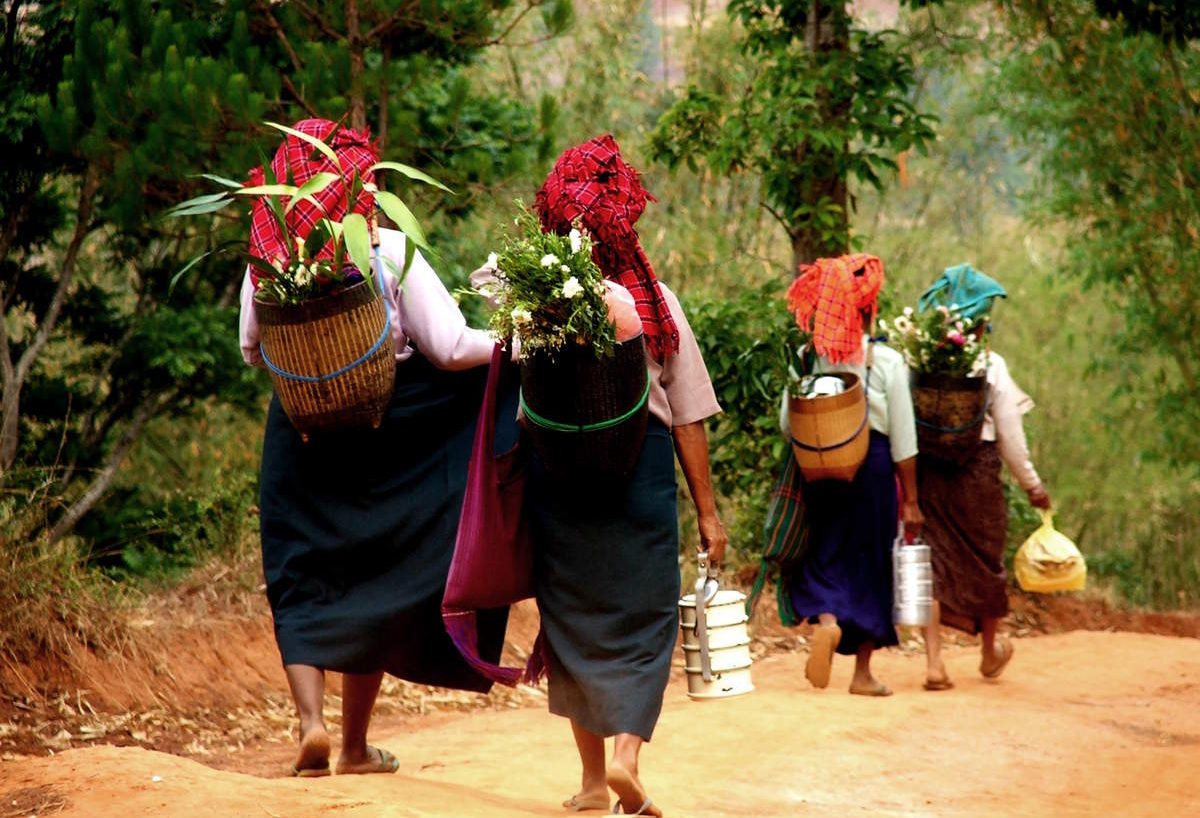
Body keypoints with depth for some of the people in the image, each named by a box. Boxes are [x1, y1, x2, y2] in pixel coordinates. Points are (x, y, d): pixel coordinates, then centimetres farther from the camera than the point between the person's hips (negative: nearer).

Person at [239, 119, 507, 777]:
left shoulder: (268, 257, -5)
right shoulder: (391, 252, -11)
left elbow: (252, 352, 6)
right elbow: (450, 348, -11)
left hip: (300, 433, 1)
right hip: (379, 438, -1)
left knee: (299, 583, 8)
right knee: (371, 581, 13)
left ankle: (311, 719, -13)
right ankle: (355, 746, 18)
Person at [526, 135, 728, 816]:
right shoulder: (655, 302, -5)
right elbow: (688, 416, -3)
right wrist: (707, 509, 4)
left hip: (556, 474, 1)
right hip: (640, 473, -1)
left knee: (571, 617, 13)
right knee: (644, 618, 8)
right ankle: (627, 755, -11)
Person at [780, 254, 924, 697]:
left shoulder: (806, 359, -2)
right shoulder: (887, 361, -7)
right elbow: (903, 440, -5)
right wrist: (910, 500, 2)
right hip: (873, 468, -1)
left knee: (822, 557, 11)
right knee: (870, 562, 10)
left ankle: (826, 621, -21)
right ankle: (863, 672, 13)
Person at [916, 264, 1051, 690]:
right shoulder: (990, 367, -7)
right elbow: (1010, 435, -3)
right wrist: (1032, 484, 8)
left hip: (926, 470, 1)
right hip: (976, 471, -1)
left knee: (932, 561, 4)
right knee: (985, 560, 16)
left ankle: (934, 663, -7)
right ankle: (991, 651, 35)